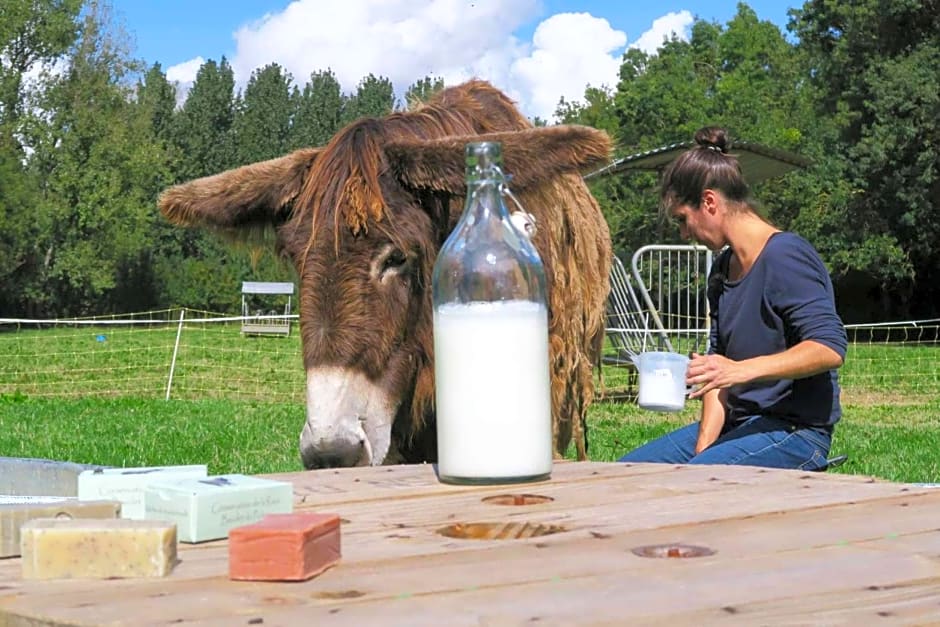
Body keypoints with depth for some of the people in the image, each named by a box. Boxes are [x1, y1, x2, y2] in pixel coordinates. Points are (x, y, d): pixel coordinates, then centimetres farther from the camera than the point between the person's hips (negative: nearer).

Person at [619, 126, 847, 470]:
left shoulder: (786, 256, -14)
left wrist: (743, 370, -33)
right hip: (739, 423, 9)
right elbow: (719, 367, 10)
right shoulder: (722, 268, 14)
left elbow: (830, 348, -23)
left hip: (794, 431, -9)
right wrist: (703, 447, -4)